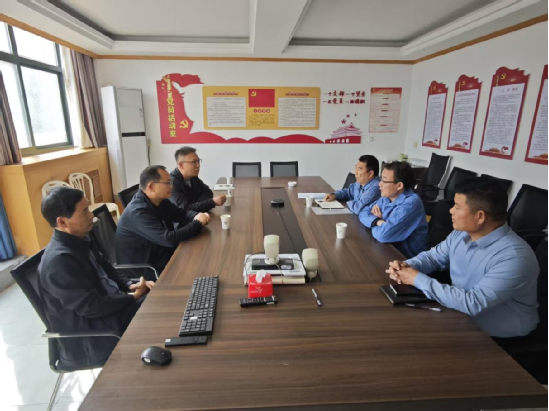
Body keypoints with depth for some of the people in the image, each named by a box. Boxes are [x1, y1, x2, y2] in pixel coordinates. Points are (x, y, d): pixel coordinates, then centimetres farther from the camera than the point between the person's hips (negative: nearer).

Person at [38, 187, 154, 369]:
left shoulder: (80, 240, 2)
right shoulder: (60, 260, -27)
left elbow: (106, 270, 14)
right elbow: (92, 307, -25)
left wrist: (130, 285, -3)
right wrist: (133, 296, -13)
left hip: (111, 305, 8)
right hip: (90, 338, -8)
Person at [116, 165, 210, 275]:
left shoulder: (160, 201, 1)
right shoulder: (138, 212, -28)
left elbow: (182, 213, 9)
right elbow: (169, 239, -33)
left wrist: (198, 216, -14)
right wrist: (198, 223, -22)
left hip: (162, 254, 8)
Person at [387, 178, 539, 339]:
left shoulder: (514, 257, -29)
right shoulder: (461, 233, -4)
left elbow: (472, 303, -33)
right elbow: (433, 256, 9)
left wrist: (419, 280, -28)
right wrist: (407, 266, -13)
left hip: (495, 334, -6)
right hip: (461, 311, 6)